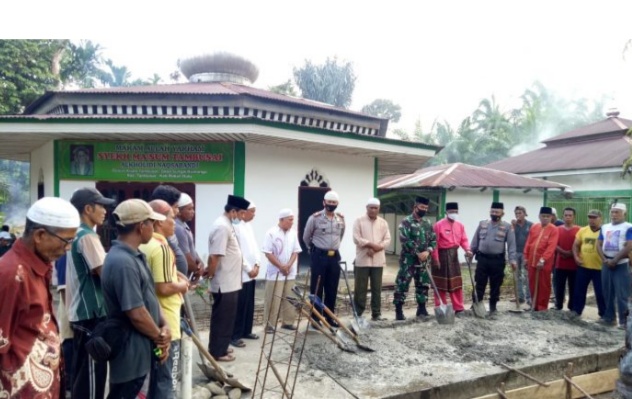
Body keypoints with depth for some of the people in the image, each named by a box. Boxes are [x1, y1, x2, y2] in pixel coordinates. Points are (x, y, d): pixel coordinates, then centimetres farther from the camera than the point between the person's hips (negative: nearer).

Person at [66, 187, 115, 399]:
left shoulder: (77, 235, 13)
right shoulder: (88, 237, -18)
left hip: (81, 312, 10)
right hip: (91, 314, -10)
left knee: (82, 374, 18)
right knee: (92, 375, 0)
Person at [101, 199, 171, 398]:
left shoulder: (135, 256, 7)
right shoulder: (123, 262, -26)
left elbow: (150, 297, 13)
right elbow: (136, 314, -27)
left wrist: (164, 326, -2)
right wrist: (159, 337, -11)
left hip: (140, 349, 10)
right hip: (131, 352, -10)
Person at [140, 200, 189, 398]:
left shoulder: (144, 245, 8)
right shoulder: (162, 247, -21)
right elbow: (164, 288, -26)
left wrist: (175, 274, 11)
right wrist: (182, 285, -7)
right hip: (166, 324, -9)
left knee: (155, 375, 20)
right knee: (167, 379, 3)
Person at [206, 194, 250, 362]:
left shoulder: (227, 225, 13)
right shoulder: (222, 227, -21)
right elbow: (214, 256, -25)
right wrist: (210, 275, -15)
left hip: (229, 282, 10)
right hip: (224, 283, -10)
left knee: (226, 317, 18)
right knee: (222, 318, 1)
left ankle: (221, 347, 30)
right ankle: (216, 352, 12)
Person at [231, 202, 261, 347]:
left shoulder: (249, 226, 13)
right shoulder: (236, 226, -16)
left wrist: (256, 264, 1)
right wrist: (249, 269, -13)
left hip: (252, 273, 9)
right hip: (241, 274, -9)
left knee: (249, 305, 15)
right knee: (240, 306, -2)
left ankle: (246, 331, 27)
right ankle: (235, 336, 7)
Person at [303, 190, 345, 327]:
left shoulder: (341, 219, 6)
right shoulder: (315, 218, -9)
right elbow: (306, 237, 3)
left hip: (334, 256, 5)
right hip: (319, 256, -4)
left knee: (332, 289, 10)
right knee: (316, 289, 1)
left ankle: (330, 317, 21)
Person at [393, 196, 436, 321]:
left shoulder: (427, 223, 12)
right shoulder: (406, 221, -8)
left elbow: (434, 239, 10)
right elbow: (404, 240, -18)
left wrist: (427, 251, -8)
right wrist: (418, 253, -17)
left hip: (423, 260, 6)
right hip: (408, 259, -6)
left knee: (423, 285, 11)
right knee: (402, 285, -3)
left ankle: (422, 309, 22)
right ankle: (398, 310, 6)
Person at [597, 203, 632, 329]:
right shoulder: (605, 227, 12)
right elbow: (599, 245, 11)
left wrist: (615, 260, -14)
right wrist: (605, 260, -4)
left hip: (621, 264, -6)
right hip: (606, 264, 6)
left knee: (622, 294, -6)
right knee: (607, 292, 11)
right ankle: (609, 317, 21)